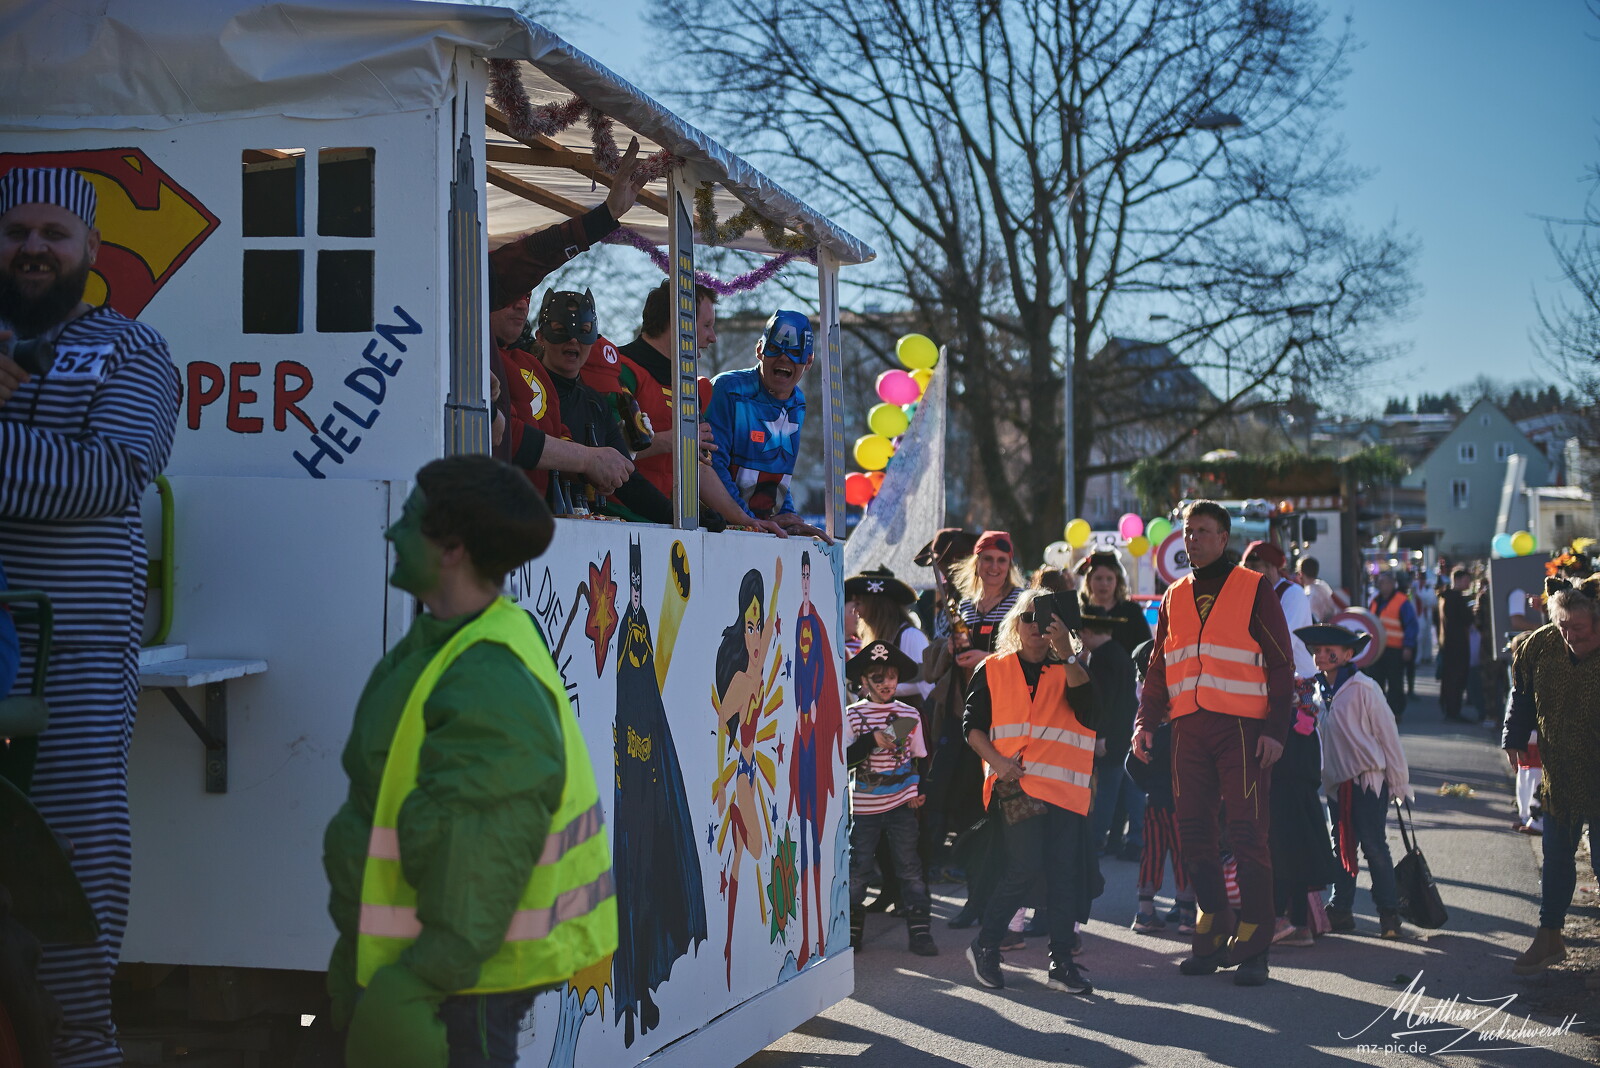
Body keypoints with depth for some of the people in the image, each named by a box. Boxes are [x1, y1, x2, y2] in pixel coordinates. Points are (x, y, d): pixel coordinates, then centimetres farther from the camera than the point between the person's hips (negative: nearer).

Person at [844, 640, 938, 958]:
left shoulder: (909, 715, 4)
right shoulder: (852, 716, -2)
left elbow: (919, 759, 12)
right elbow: (843, 760, -9)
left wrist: (921, 791, 0)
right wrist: (871, 741, -20)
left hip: (901, 804, 1)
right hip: (864, 805, -1)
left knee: (909, 868, 2)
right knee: (859, 869, 5)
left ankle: (919, 931, 7)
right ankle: (852, 930, 18)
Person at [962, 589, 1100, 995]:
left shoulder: (1068, 671, 12)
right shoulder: (992, 671, 11)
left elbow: (1090, 715, -6)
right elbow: (972, 725, 8)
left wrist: (1067, 655, -12)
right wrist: (997, 762, -10)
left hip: (1064, 785, 2)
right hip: (1016, 783, -2)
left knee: (1065, 873, -1)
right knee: (1026, 867, -13)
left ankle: (1061, 962, 7)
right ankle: (984, 947, 4)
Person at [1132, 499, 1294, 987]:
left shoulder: (1254, 590, 3)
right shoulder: (1174, 598, 17)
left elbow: (1279, 663, 0)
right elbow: (1158, 667, 18)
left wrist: (1276, 728, -9)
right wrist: (1146, 722, 4)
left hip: (1242, 729, -5)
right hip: (1188, 730, 5)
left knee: (1247, 833, -7)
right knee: (1194, 833, 5)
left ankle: (1252, 947, -2)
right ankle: (1212, 938, 15)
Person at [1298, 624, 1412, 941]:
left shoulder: (1363, 688, -10)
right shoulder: (1318, 690, 9)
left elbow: (1387, 734, -8)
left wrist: (1399, 782, -7)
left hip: (1369, 778, -6)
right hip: (1336, 781, 6)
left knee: (1373, 845, -7)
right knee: (1341, 846, 9)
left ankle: (1389, 913, 0)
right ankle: (1340, 910, 14)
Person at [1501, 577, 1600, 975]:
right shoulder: (1542, 646, -6)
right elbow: (1522, 693, 11)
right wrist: (1515, 737, 10)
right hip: (1559, 775, 4)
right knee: (1556, 859, 14)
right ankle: (1549, 938, 26)